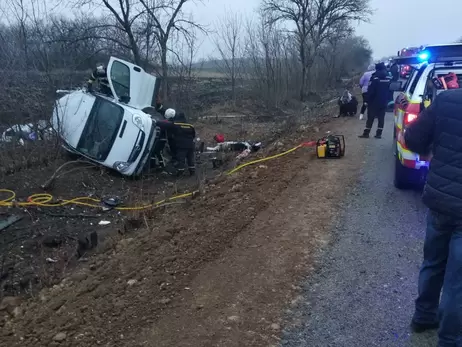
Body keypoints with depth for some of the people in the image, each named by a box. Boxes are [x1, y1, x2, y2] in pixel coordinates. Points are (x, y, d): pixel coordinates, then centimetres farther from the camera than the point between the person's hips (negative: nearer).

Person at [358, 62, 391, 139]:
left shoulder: (375, 77, -13)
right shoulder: (388, 77, 4)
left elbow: (370, 90, -14)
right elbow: (390, 90, 8)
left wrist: (368, 100, -8)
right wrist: (387, 99, 13)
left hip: (375, 101, -4)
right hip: (384, 102, 4)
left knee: (370, 118, 0)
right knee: (381, 118, 8)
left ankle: (366, 133, 2)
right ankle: (379, 134, 7)